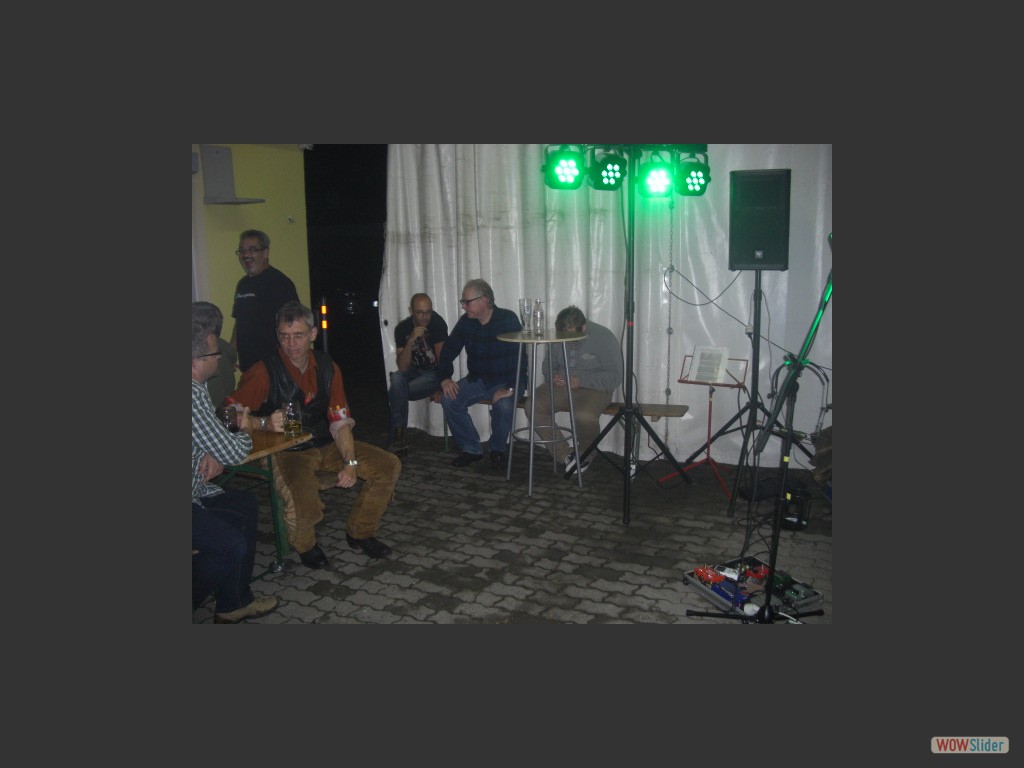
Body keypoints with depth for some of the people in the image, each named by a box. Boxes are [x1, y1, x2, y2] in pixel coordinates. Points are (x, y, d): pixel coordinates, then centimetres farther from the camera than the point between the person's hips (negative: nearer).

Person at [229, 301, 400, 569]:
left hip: (326, 446, 6)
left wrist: (350, 463, -12)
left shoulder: (327, 367, 3)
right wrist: (264, 423, -35)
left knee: (389, 466, -4)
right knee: (304, 503, -35)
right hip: (285, 452, -6)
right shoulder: (264, 372, -13)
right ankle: (305, 546, 3)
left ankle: (359, 533, 17)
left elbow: (340, 421, 1)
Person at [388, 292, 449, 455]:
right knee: (397, 378, -29)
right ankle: (399, 435, -21)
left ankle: (397, 435, -6)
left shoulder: (437, 323, -17)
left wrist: (443, 385, -21)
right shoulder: (402, 328, -9)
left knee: (396, 392, -25)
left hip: (435, 373, -4)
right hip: (415, 370, 4)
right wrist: (411, 340, -30)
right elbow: (402, 367, -17)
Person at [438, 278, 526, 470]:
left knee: (504, 405, -35)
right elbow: (448, 350, 5)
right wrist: (445, 378, -10)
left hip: (506, 380, -5)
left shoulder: (508, 319, -17)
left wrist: (509, 388, -33)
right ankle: (471, 449, -3)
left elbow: (518, 357, -24)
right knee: (448, 399, -18)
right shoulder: (466, 321, -1)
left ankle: (498, 450, -6)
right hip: (477, 379, 5)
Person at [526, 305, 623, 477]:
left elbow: (614, 376, -14)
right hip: (561, 386, 5)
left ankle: (584, 455, -4)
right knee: (533, 406, -22)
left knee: (584, 416, -37)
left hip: (593, 388, -5)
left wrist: (582, 380, -24)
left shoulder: (604, 337, -12)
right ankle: (567, 455, -17)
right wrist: (553, 375, -8)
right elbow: (548, 365, 17)